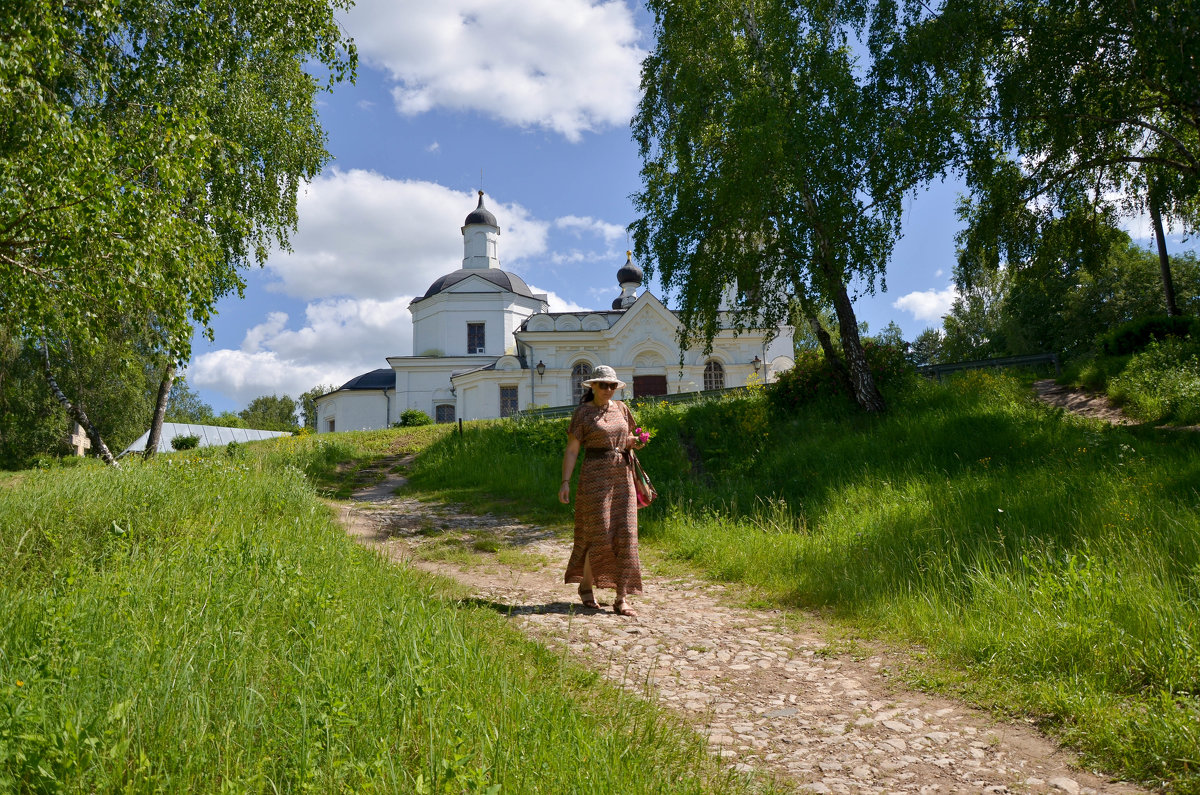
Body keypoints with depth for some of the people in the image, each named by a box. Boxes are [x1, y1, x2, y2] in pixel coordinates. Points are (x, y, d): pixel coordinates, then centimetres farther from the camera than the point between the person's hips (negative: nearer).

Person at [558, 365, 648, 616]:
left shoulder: (621, 408, 13)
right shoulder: (582, 412, -1)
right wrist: (565, 481, -13)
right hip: (595, 476, -5)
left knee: (624, 534, -2)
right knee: (600, 534, -6)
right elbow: (572, 449, -4)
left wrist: (634, 443, 0)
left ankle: (622, 599, 1)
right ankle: (585, 586, 19)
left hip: (622, 475, 5)